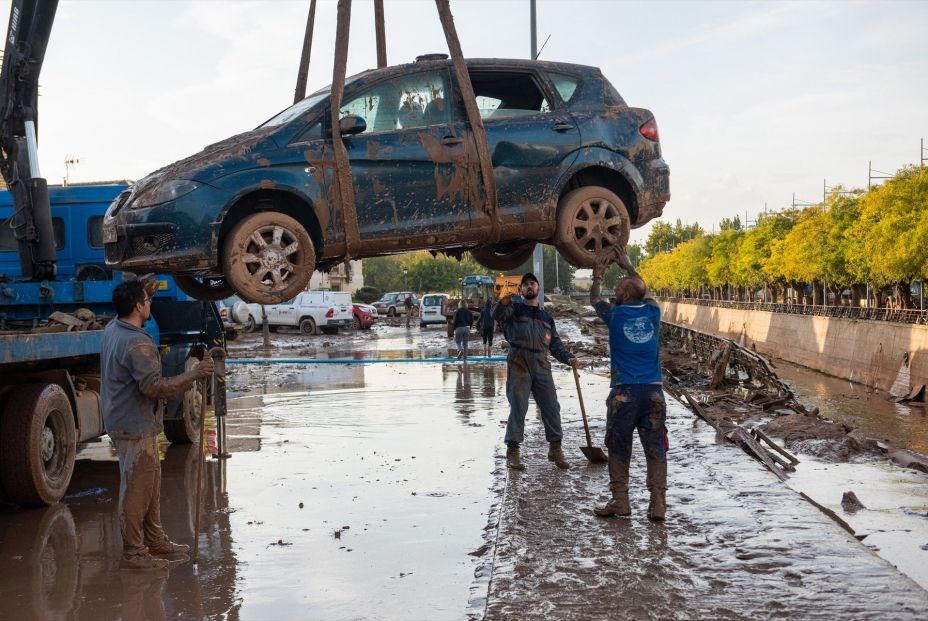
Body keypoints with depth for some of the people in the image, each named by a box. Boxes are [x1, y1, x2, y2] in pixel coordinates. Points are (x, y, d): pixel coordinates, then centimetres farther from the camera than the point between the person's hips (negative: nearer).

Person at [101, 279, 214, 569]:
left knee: (151, 484, 19)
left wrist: (144, 291, 31)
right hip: (135, 428, -10)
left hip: (122, 422, 10)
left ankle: (155, 540, 30)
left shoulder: (113, 329, 6)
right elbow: (154, 387, -27)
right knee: (136, 490, -1)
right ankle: (134, 552, 8)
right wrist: (193, 375, -21)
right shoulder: (137, 344, -24)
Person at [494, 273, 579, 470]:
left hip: (541, 365, 4)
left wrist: (569, 358, 6)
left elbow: (555, 343, 25)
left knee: (551, 406, 1)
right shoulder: (514, 309, 10)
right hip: (519, 365, -4)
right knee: (518, 407, -10)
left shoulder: (546, 317, 25)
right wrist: (503, 303, -37)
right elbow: (498, 316, -13)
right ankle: (512, 451, -5)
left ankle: (555, 449, 12)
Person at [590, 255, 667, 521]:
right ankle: (658, 504, -1)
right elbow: (646, 291, 29)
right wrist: (627, 266, 38)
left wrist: (597, 277, 36)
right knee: (655, 449, 3)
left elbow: (594, 298, 20)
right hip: (653, 391, 2)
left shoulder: (615, 314, -2)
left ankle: (620, 501, 9)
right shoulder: (652, 312, 5)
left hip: (624, 392, -2)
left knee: (619, 449, 9)